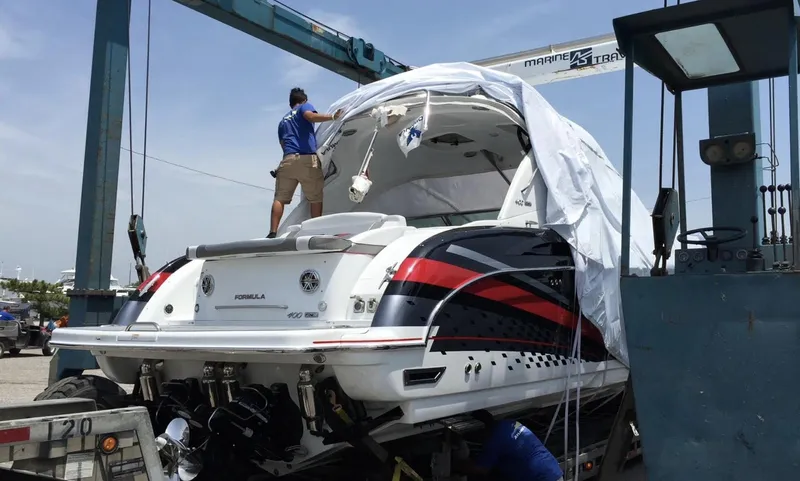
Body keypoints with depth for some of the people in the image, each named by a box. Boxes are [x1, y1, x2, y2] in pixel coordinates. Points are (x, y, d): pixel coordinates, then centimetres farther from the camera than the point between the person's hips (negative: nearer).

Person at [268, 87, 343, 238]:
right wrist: (332, 117, -19)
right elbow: (311, 116, -9)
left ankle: (273, 233, -6)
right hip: (307, 158, -4)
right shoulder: (305, 106, 15)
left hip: (287, 159, 4)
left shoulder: (283, 121, 31)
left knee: (280, 198, 3)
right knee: (316, 198, 4)